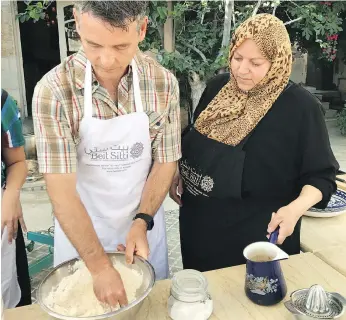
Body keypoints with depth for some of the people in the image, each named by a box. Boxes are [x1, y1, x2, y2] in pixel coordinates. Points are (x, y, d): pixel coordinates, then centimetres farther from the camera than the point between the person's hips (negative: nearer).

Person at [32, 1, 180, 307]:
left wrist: (142, 222, -16)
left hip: (143, 223, 2)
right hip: (79, 229, -1)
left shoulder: (164, 83, -14)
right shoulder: (54, 90, -21)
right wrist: (99, 265, -23)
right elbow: (61, 190, -22)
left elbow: (165, 162, -4)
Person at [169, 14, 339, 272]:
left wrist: (295, 208, -27)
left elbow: (321, 175, -11)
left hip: (259, 235, -5)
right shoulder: (218, 87, -1)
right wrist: (179, 173, 2)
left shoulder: (301, 106, -16)